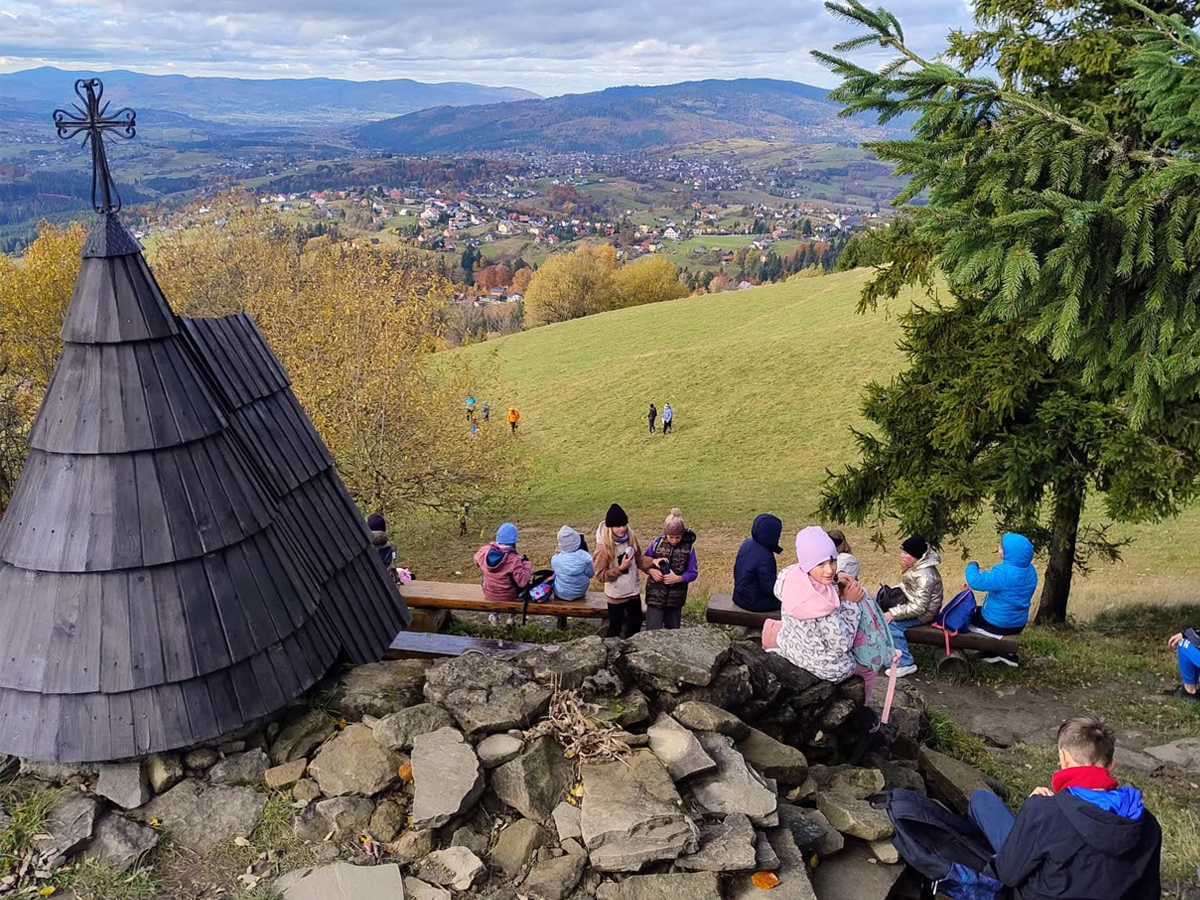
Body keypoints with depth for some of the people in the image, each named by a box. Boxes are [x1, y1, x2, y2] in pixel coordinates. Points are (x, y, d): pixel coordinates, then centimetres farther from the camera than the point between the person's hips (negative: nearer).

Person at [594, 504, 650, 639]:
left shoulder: (631, 538, -7)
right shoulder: (604, 546, -22)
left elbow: (639, 560, 4)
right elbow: (600, 574, -18)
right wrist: (620, 568, -29)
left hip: (634, 591, 6)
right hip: (616, 595, -6)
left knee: (637, 623, 22)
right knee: (615, 628, 11)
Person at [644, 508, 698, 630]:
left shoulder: (688, 548, -8)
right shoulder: (656, 543, -8)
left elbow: (693, 573, -4)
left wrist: (678, 578, -21)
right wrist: (651, 571, -16)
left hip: (675, 598, 1)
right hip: (655, 596, -1)